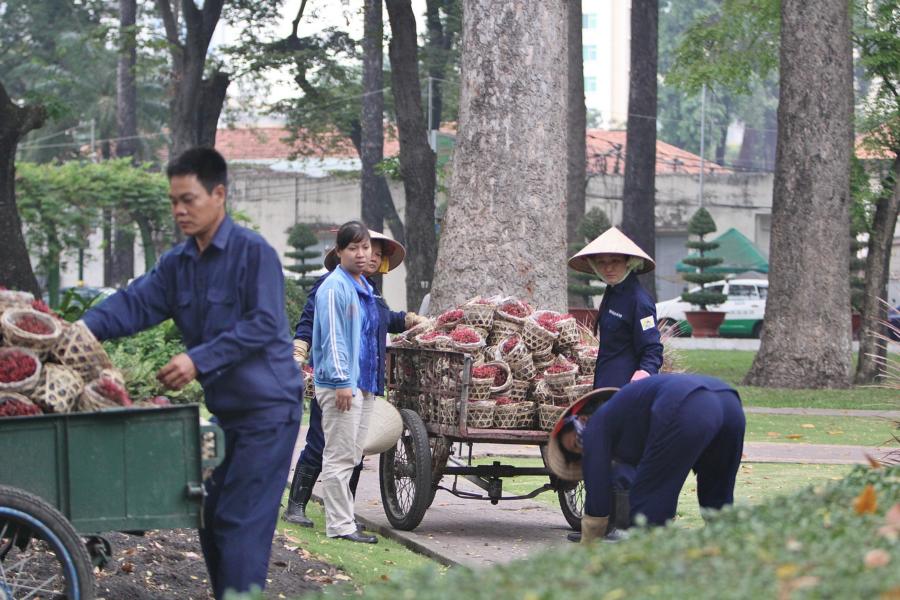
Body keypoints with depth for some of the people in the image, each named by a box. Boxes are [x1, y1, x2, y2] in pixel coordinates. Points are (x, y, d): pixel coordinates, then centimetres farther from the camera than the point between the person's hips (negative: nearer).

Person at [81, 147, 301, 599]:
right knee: (211, 520, 12)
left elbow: (263, 324, -21)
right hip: (223, 408, 8)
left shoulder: (253, 253, -13)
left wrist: (200, 359, -28)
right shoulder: (177, 263, 9)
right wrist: (84, 328, -21)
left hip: (268, 408, -8)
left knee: (240, 522, -11)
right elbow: (135, 303, -2)